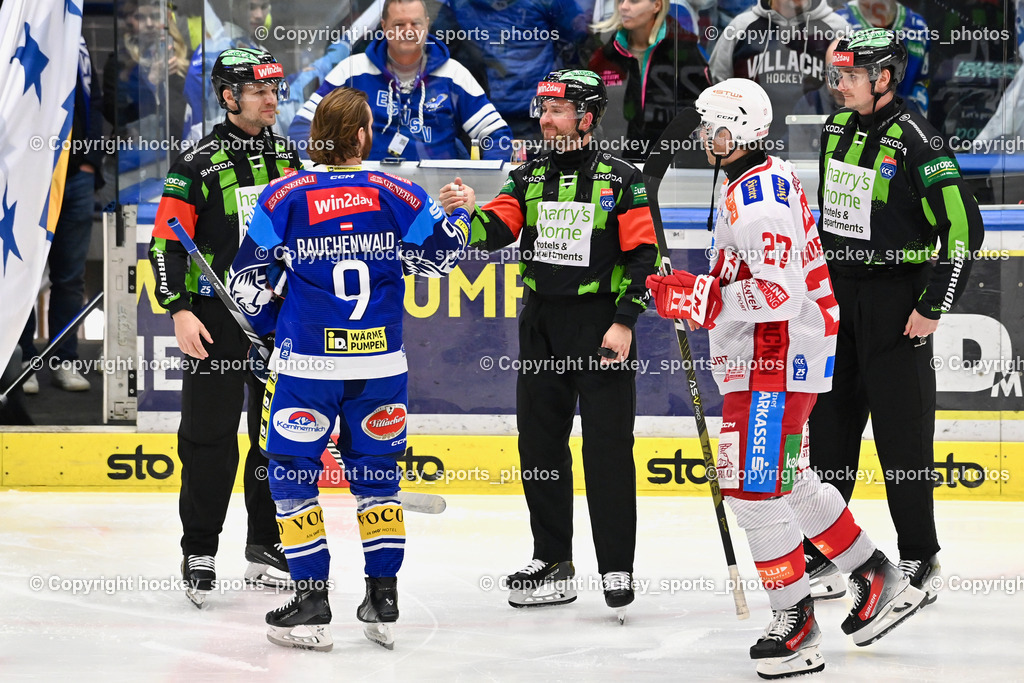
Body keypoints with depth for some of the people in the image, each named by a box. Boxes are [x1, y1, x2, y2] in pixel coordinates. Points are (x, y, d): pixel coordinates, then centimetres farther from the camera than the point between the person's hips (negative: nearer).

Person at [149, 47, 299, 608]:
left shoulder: (287, 158, 10)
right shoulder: (198, 164, -7)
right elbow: (167, 242, -9)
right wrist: (180, 311, -17)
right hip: (217, 317, -5)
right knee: (210, 436, -4)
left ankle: (265, 547, 18)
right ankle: (199, 553, 4)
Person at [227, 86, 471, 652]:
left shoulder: (283, 196, -5)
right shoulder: (396, 194, -3)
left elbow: (248, 278, -1)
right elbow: (440, 253, 7)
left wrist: (272, 323, 18)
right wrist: (462, 213, 27)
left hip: (305, 363, -2)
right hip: (381, 366, 2)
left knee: (292, 473, 7)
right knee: (376, 473, 15)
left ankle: (311, 604, 2)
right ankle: (383, 601, 14)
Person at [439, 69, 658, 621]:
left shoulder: (620, 180, -3)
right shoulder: (529, 178, 10)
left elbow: (644, 255, -6)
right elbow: (493, 232, -1)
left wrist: (624, 322, -12)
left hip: (600, 322, -5)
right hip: (541, 326, 5)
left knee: (607, 447, -7)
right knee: (540, 444, 8)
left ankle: (616, 568, -2)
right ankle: (553, 561, 18)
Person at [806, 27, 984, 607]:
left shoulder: (915, 141, -15)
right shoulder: (837, 129, 9)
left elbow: (963, 227, -17)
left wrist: (934, 306, -17)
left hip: (895, 296, -7)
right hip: (838, 295, 7)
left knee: (902, 430, -4)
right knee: (829, 421, 9)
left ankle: (920, 559, 5)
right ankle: (823, 546, 19)